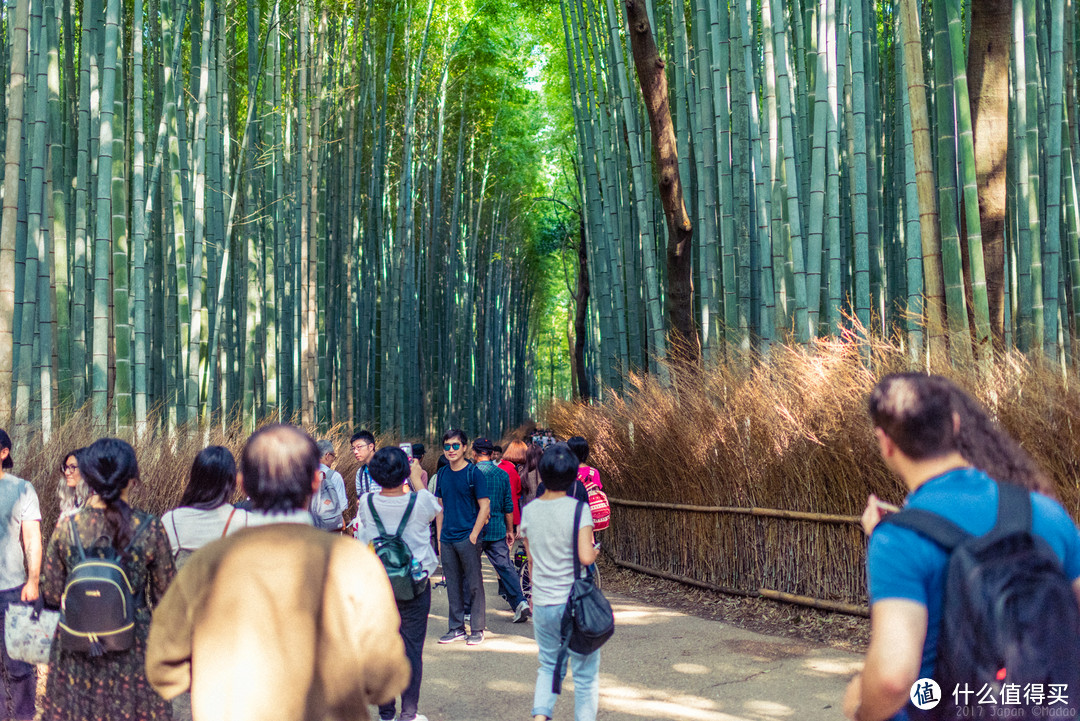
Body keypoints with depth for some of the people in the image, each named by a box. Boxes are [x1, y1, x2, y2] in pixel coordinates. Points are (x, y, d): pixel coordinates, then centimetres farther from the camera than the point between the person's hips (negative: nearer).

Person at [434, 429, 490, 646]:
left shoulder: (473, 473, -7)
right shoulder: (442, 474, 10)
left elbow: (485, 507, -8)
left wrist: (473, 535, -13)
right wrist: (439, 537, 11)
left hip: (467, 538, -5)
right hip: (447, 539, 5)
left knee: (474, 585, 1)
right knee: (452, 585, 11)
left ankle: (477, 629, 9)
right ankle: (457, 628, 20)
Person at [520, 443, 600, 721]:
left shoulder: (529, 511, 0)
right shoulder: (578, 509, -13)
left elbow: (531, 560, 10)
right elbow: (586, 557, -22)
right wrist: (595, 549, 0)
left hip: (542, 604, 4)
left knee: (548, 665, 20)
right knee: (585, 672, 10)